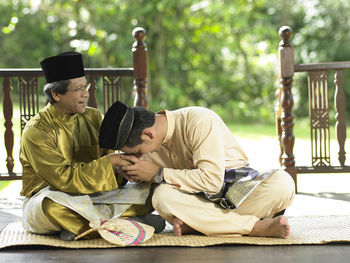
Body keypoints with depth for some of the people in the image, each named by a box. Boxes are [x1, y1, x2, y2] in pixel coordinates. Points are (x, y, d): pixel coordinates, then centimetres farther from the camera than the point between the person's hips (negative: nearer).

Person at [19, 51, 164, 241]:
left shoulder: (93, 117, 6)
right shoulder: (36, 131, -15)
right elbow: (63, 178, -23)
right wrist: (109, 161, -25)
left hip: (91, 196, 6)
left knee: (152, 190, -10)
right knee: (52, 204, -43)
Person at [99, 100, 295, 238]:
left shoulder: (201, 121, -22)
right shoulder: (152, 144, -1)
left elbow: (211, 180, -27)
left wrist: (159, 174, -22)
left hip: (239, 184, -4)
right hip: (201, 197, 4)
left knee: (283, 183, -35)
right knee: (163, 196, -30)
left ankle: (195, 224, -30)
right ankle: (258, 226, -28)